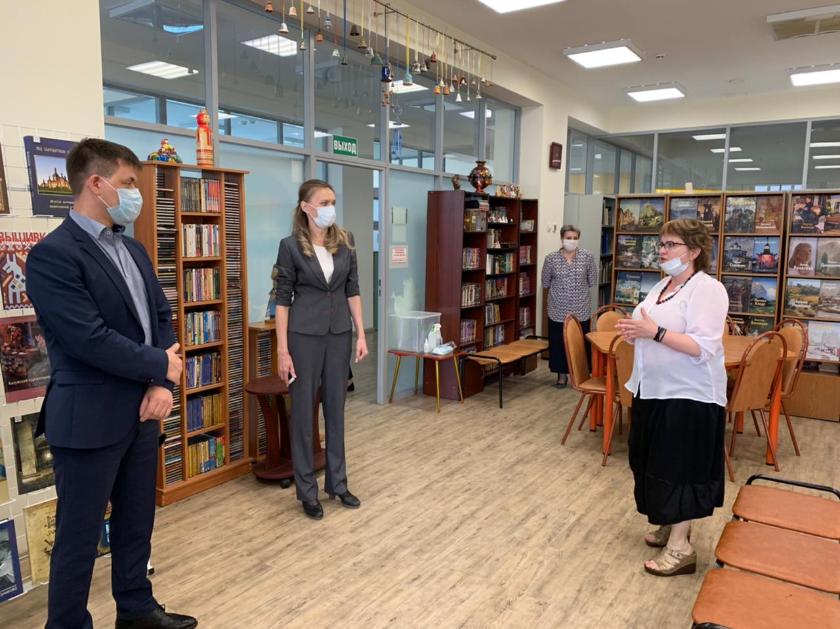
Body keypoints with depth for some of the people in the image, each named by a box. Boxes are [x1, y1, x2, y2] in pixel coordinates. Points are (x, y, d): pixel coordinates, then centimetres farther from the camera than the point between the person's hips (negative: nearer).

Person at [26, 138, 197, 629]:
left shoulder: (133, 249, 10)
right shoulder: (53, 255, -16)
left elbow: (162, 317, 9)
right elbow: (90, 340, -23)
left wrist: (163, 384, -6)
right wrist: (162, 366, -10)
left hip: (142, 411, 8)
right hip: (89, 419, -7)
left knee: (137, 523, 20)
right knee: (79, 537, 8)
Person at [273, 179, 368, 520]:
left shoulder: (346, 241, 4)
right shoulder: (290, 245, -8)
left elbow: (352, 289, 7)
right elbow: (282, 299, -8)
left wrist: (361, 333, 2)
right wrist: (282, 350, -11)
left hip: (339, 334, 4)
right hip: (304, 335, -4)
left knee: (336, 409, 12)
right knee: (303, 412, 5)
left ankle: (337, 483, 26)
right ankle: (307, 491, 19)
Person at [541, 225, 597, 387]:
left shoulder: (588, 257, -2)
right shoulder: (551, 258, -3)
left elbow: (593, 281, 4)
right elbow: (545, 283, 7)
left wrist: (579, 288, 10)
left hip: (581, 310, 0)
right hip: (558, 310, 0)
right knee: (558, 342, 7)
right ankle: (562, 374, 21)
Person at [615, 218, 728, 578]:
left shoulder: (707, 289, -16)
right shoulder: (663, 286, 11)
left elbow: (704, 348, -25)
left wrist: (654, 332, -30)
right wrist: (636, 332, 0)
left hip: (688, 396, -9)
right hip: (654, 390, 9)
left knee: (678, 467, -2)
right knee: (656, 462, 16)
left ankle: (680, 547, 8)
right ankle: (670, 525, 33)